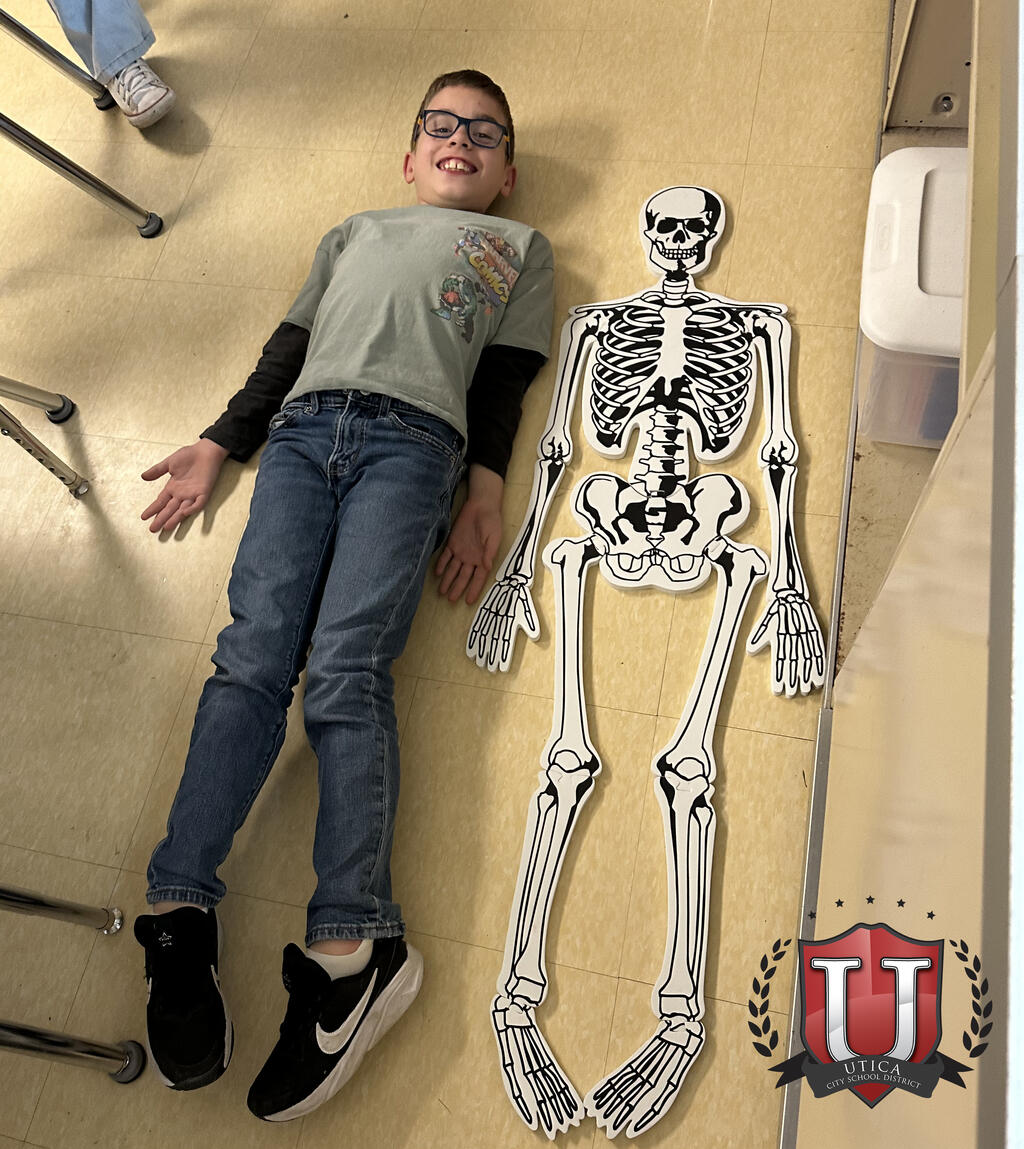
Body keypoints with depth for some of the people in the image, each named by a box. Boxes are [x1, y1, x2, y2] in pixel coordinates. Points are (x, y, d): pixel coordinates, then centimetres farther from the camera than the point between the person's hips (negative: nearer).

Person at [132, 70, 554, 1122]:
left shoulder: (519, 246, 28)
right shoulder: (356, 233, 36)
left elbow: (505, 377, 12)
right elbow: (289, 345, 28)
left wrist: (484, 492, -3)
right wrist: (218, 443, 17)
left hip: (411, 440, -3)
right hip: (301, 430, 3)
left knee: (346, 671, -21)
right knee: (252, 656, -16)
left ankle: (351, 947, -25)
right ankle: (178, 916, -19)